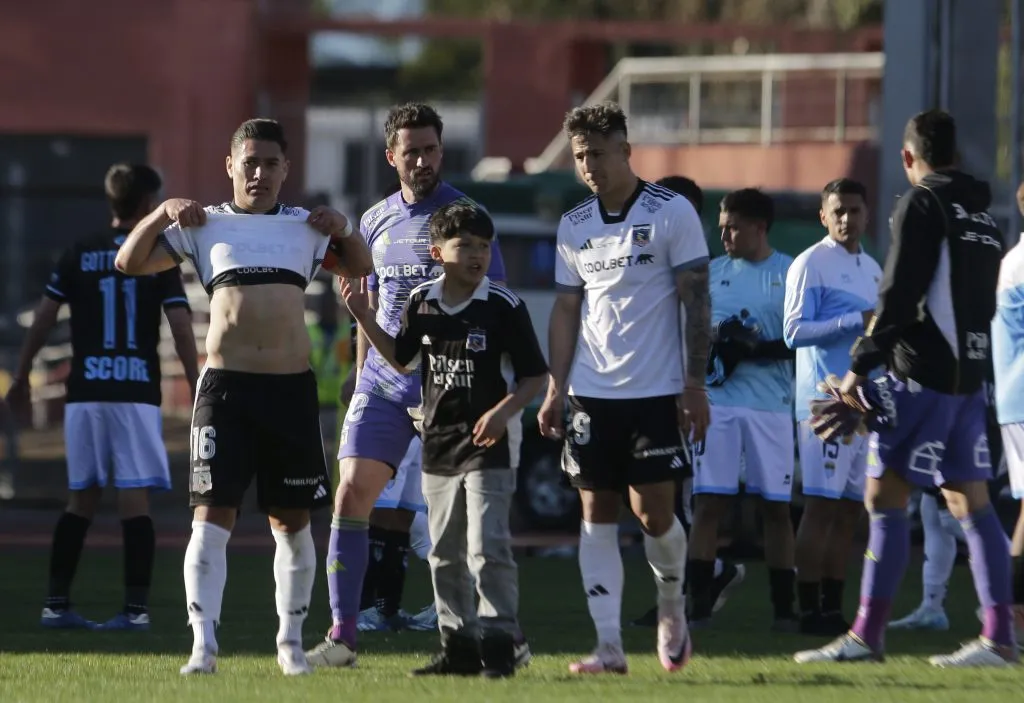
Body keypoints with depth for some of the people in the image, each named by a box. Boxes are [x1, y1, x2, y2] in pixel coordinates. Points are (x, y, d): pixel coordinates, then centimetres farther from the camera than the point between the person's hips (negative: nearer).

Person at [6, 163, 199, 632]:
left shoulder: (78, 255, 7)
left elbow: (43, 319, 6)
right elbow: (181, 328, -5)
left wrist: (21, 378, 15)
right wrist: (196, 391, 0)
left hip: (85, 393, 3)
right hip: (138, 393, -3)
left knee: (82, 499, 11)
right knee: (135, 500, -3)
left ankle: (56, 604, 10)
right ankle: (136, 607, -9)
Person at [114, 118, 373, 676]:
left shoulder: (307, 227, 13)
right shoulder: (204, 226, 8)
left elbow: (360, 268, 22)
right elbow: (130, 262, 6)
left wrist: (343, 230, 4)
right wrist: (163, 212, -6)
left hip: (292, 386, 2)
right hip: (225, 384, -2)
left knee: (292, 520, 8)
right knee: (212, 513, -10)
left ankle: (290, 640, 19)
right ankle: (203, 642, -13)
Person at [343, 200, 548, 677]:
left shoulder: (504, 307, -10)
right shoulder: (422, 303, 3)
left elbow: (534, 375, -5)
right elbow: (402, 360, 17)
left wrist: (504, 410, -21)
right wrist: (364, 318, 8)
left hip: (486, 447, -6)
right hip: (438, 448, 6)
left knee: (488, 548, -12)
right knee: (444, 555, 11)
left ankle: (498, 642, -7)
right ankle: (458, 645, 19)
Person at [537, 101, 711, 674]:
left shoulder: (673, 213, -5)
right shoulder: (574, 227, 9)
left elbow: (696, 301, -5)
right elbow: (566, 310, 13)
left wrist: (695, 385, -10)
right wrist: (556, 388, 5)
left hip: (657, 391, -4)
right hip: (591, 392, 4)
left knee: (653, 512, -5)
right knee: (597, 514, -1)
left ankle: (672, 607, 23)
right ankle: (609, 645, 1)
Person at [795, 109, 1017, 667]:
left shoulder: (921, 205, -8)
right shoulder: (983, 213, 16)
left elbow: (899, 296, -15)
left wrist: (860, 368, -11)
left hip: (923, 374, -8)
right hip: (970, 376, 8)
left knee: (884, 497, -5)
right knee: (972, 502, 8)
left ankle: (867, 636, -7)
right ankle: (999, 637, 5)